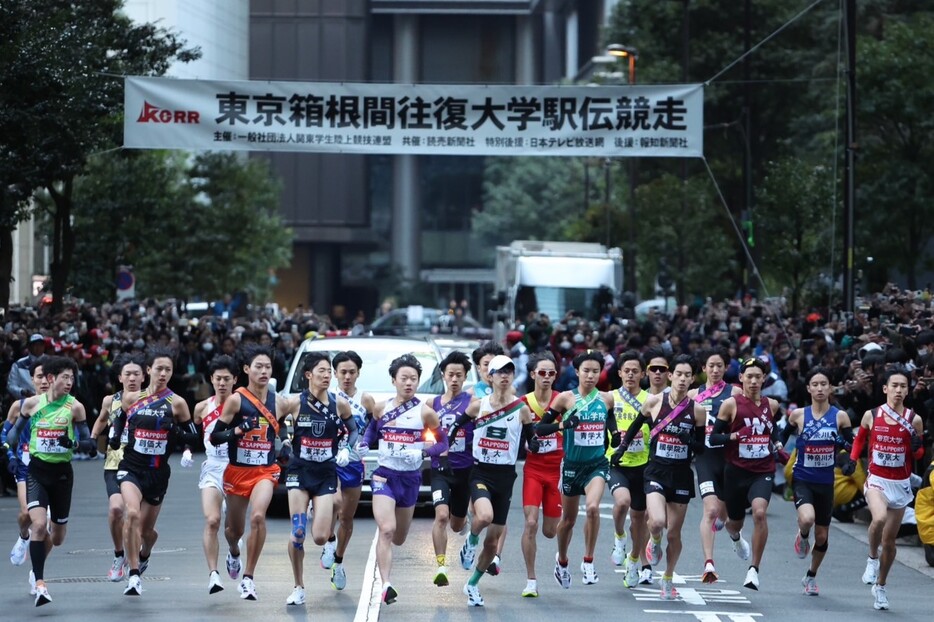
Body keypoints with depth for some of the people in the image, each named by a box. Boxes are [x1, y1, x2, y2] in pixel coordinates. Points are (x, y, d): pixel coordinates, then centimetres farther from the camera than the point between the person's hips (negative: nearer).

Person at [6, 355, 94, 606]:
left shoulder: (75, 407, -3)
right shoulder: (31, 404, 0)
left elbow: (88, 443, -3)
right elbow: (16, 430, 16)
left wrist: (72, 443, -21)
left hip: (62, 472, 1)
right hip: (37, 470, -1)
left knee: (57, 537, 9)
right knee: (39, 524, -22)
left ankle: (37, 567, 42)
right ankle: (40, 584, -20)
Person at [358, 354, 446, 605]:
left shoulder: (425, 412, -4)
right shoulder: (380, 408, 1)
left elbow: (443, 443, 2)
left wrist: (422, 452, -16)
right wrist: (363, 447, 1)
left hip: (410, 477, 1)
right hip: (384, 474, -1)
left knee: (399, 538, 16)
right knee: (386, 530, -21)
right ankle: (386, 585, -24)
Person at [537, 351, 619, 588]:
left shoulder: (606, 399, 2)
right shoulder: (566, 398, -7)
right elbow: (540, 428, -7)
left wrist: (615, 433, 3)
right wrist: (563, 424, -24)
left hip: (597, 464, 1)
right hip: (572, 464, -1)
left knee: (593, 507, -25)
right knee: (568, 519, 12)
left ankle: (588, 562, -12)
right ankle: (562, 560, 40)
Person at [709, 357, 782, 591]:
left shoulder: (772, 405, 6)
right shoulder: (731, 404, -6)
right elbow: (713, 437, -6)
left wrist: (778, 444, 13)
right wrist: (732, 436, -22)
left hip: (763, 471, 1)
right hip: (736, 471, -1)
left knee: (759, 512, -26)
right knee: (735, 521, 16)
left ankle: (754, 569, -16)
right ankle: (736, 536, 58)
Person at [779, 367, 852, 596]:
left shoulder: (840, 416, -2)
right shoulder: (798, 415, -3)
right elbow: (783, 437, 12)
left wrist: (843, 442, -21)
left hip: (825, 482, 2)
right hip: (802, 480, -2)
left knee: (822, 535, 10)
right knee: (807, 519, -31)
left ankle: (811, 577, 34)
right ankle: (802, 537, 7)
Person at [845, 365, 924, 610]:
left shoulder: (914, 420, -3)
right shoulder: (871, 415, -3)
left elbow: (918, 455, 8)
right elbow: (860, 438, 17)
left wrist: (917, 447, -13)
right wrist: (852, 460, 5)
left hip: (901, 484, 2)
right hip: (877, 480, -2)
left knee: (889, 539, 9)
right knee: (879, 518, -33)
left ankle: (880, 586, 28)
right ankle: (872, 558, -5)